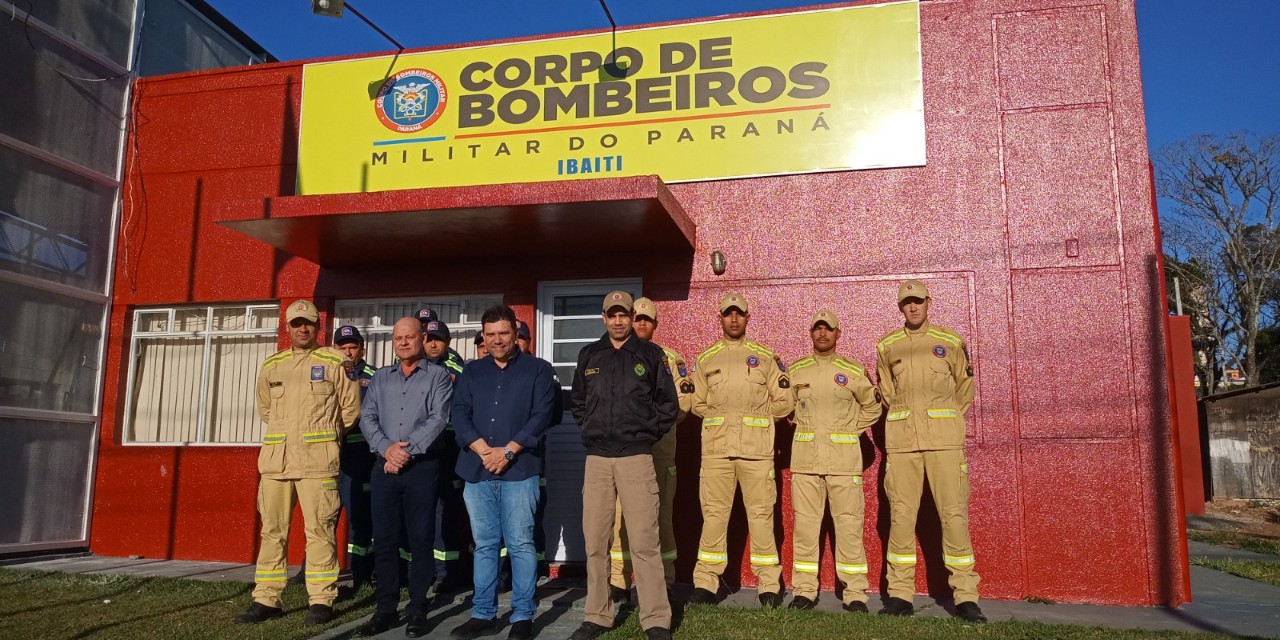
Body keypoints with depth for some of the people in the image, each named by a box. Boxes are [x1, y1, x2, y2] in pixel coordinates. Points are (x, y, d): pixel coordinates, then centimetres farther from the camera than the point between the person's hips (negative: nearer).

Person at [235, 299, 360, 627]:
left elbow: (350, 408, 5)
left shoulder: (334, 362, 1)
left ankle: (321, 601, 3)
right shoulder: (271, 365, 14)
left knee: (319, 529, -3)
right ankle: (266, 599, 16)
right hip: (275, 459, 4)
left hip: (318, 460, -4)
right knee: (272, 529, 8)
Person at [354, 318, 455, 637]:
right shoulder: (381, 377, 16)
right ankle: (385, 609, 15)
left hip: (423, 467, -4)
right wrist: (387, 448, -10)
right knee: (384, 540, 6)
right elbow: (367, 417, 6)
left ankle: (417, 610, 8)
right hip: (384, 468, 4)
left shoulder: (438, 376, 3)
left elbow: (438, 419, -8)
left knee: (420, 540, -1)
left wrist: (407, 451, -14)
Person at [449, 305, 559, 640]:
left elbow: (541, 416, -4)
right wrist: (483, 450, -9)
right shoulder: (472, 371, 15)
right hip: (476, 470, 4)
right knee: (484, 545, 9)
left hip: (519, 470, -3)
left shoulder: (538, 370, 5)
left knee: (520, 544, -2)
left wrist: (508, 451, -12)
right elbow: (460, 414, 6)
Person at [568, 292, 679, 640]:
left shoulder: (651, 354, 4)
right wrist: (589, 431, 10)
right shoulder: (589, 355, 12)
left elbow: (668, 403, 6)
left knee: (644, 542, -6)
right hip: (597, 459, 3)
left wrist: (648, 434, 1)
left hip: (637, 458, -3)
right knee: (595, 541, 7)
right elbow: (578, 402, 21)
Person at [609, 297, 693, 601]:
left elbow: (683, 400, 3)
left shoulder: (670, 358, 9)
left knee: (660, 512, 2)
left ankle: (664, 581, 12)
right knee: (621, 513, 0)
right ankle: (619, 582, 8)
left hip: (659, 445, 0)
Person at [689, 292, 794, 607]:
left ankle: (769, 585, 9)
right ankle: (705, 583, 9)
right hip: (716, 447, 1)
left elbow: (783, 402, 9)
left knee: (761, 514, 0)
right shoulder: (705, 359, 13)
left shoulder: (766, 357, 9)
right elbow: (698, 402, 17)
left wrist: (755, 415, 6)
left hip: (756, 448, -1)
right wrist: (720, 417, 8)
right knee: (713, 514, 2)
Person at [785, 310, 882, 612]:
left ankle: (855, 593, 7)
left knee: (849, 524, -1)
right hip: (805, 458, 2)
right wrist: (805, 427, 10)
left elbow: (872, 406, 14)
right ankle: (804, 590, 12)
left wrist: (853, 430, 7)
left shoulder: (853, 371, 4)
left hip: (843, 458, -1)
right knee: (805, 523, 4)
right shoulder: (795, 370, 8)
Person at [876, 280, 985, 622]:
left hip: (944, 439, -1)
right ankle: (900, 594, 10)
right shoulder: (886, 346, 9)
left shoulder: (951, 342, 5)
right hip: (901, 440, 1)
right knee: (900, 515, 2)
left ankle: (965, 597, 4)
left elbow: (964, 388, 15)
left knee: (954, 513, -4)